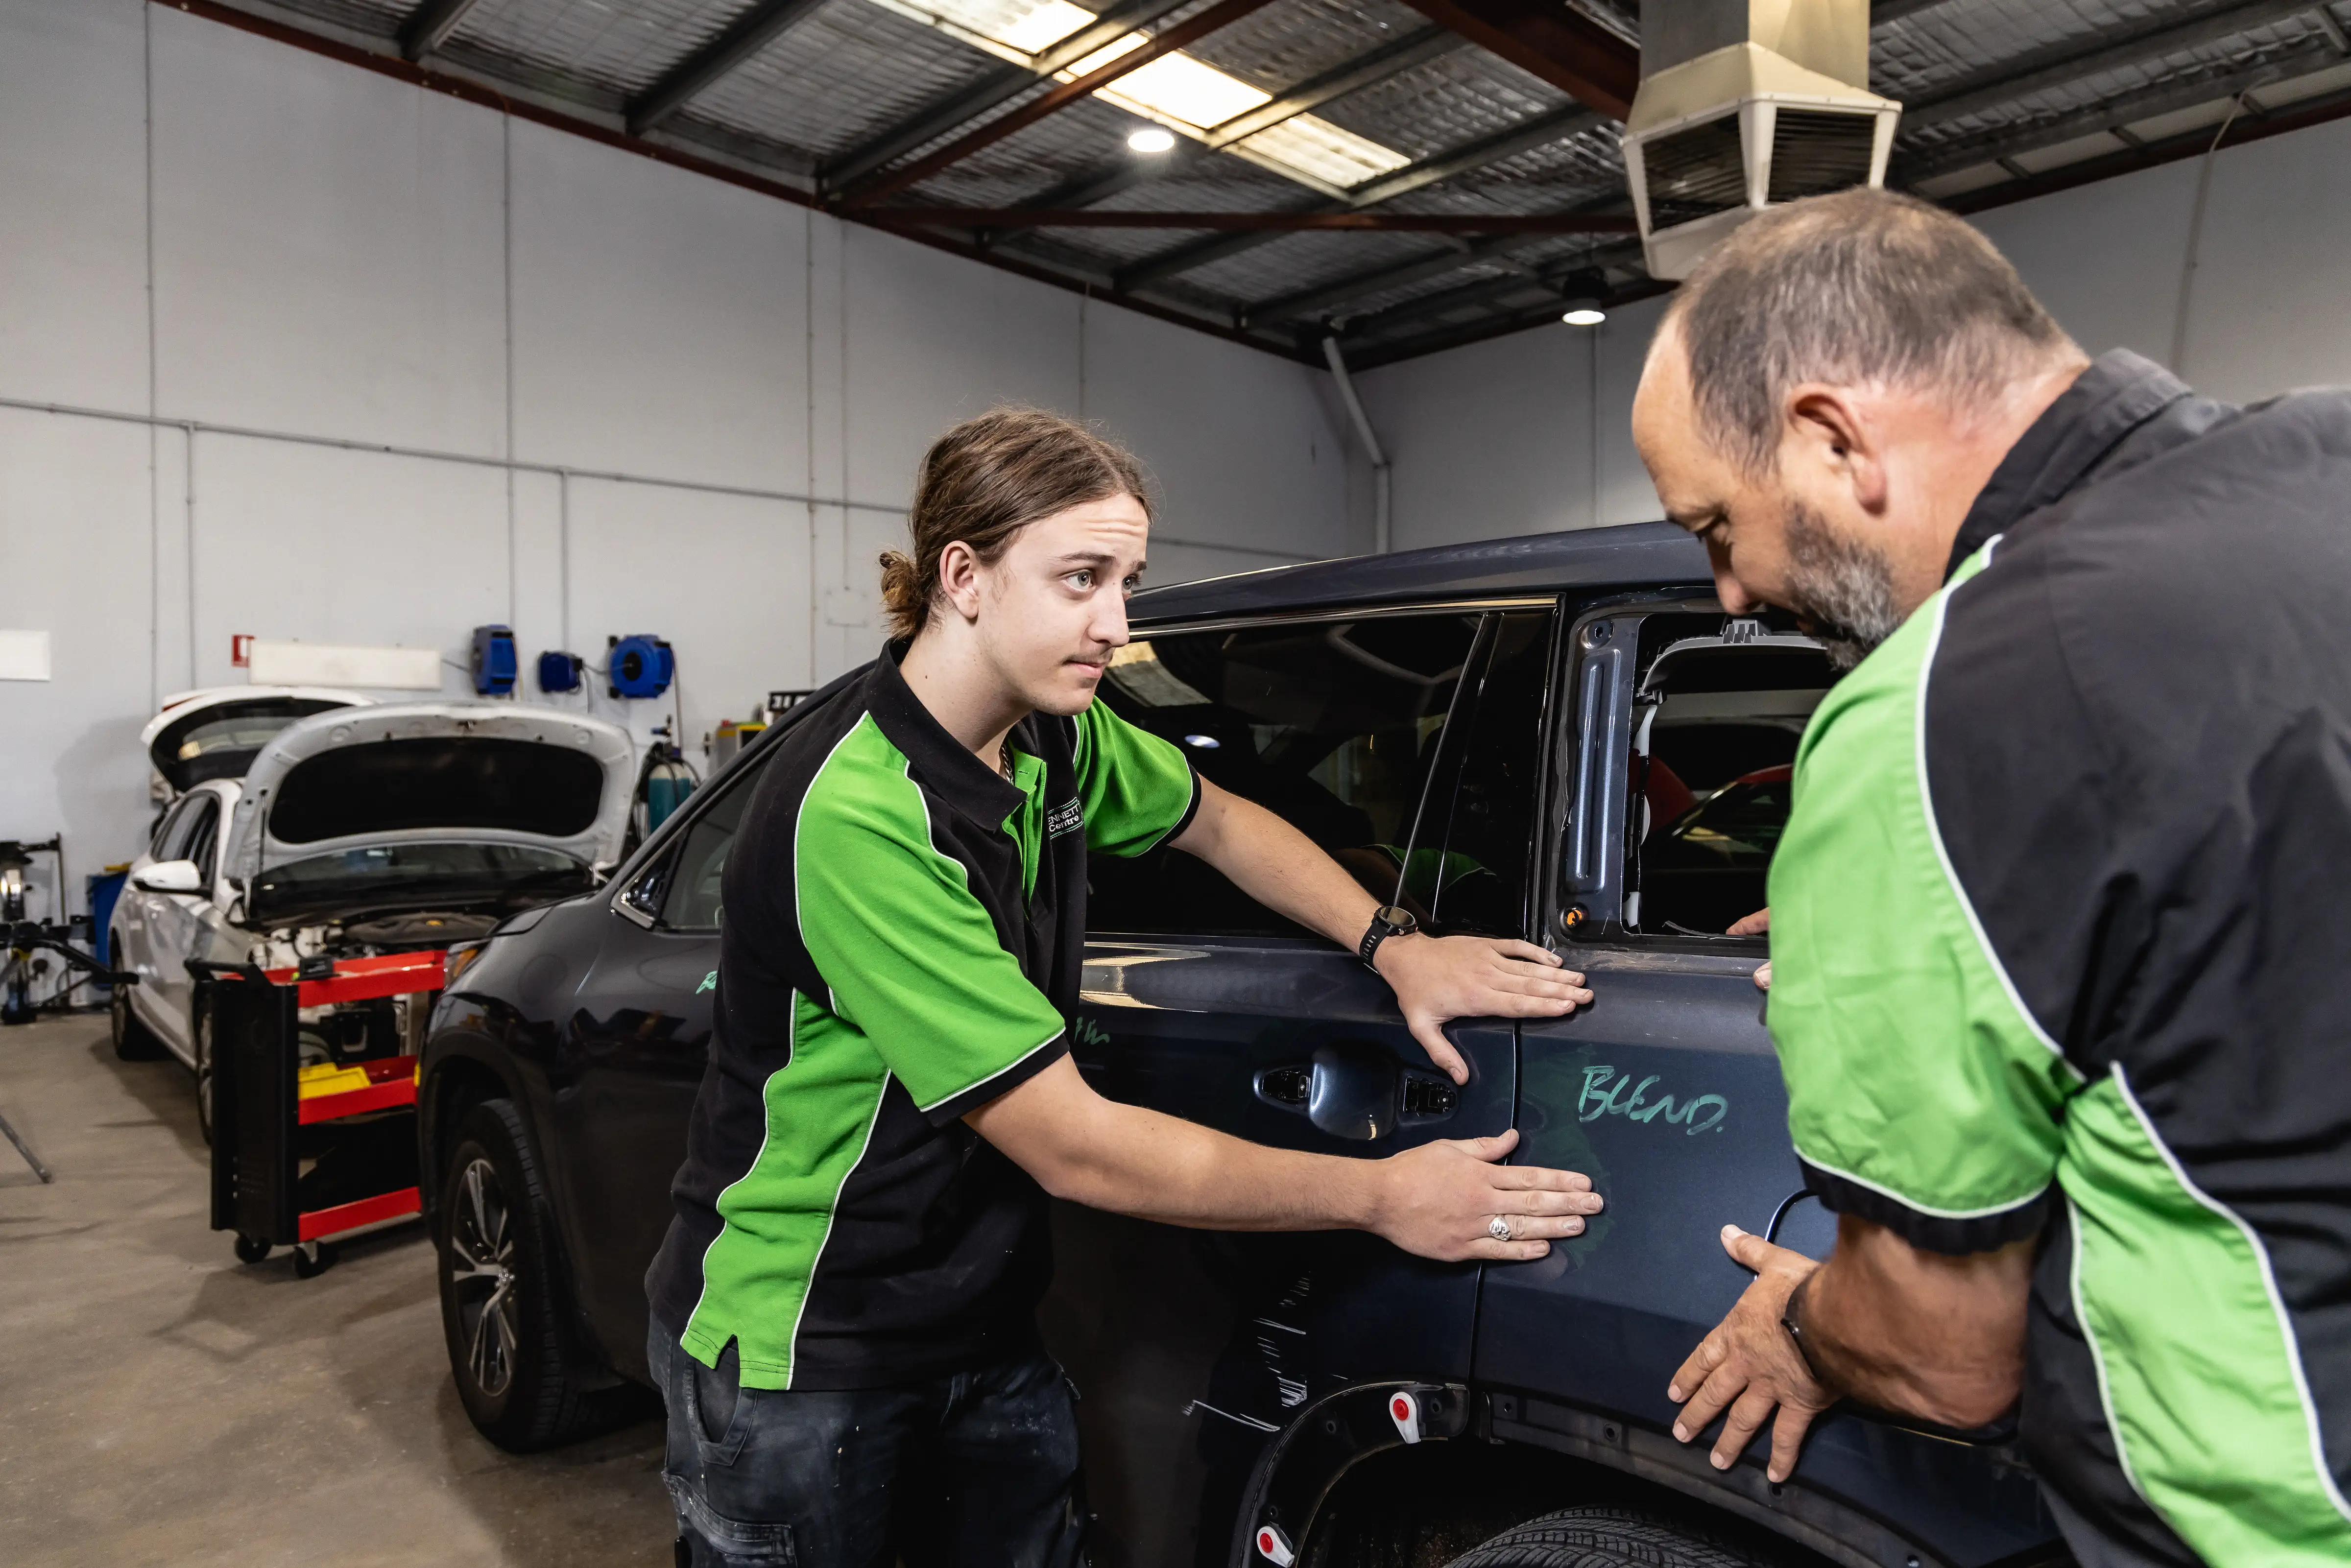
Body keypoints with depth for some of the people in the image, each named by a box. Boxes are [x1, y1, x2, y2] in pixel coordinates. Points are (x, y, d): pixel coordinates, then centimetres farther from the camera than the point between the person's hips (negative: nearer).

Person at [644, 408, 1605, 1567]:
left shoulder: (1056, 735, -4)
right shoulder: (856, 812, -30)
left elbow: (1218, 823, 14)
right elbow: (1074, 1149, -29)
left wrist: (1392, 944, -2)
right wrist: (1381, 1197, -23)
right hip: (803, 1353, -6)